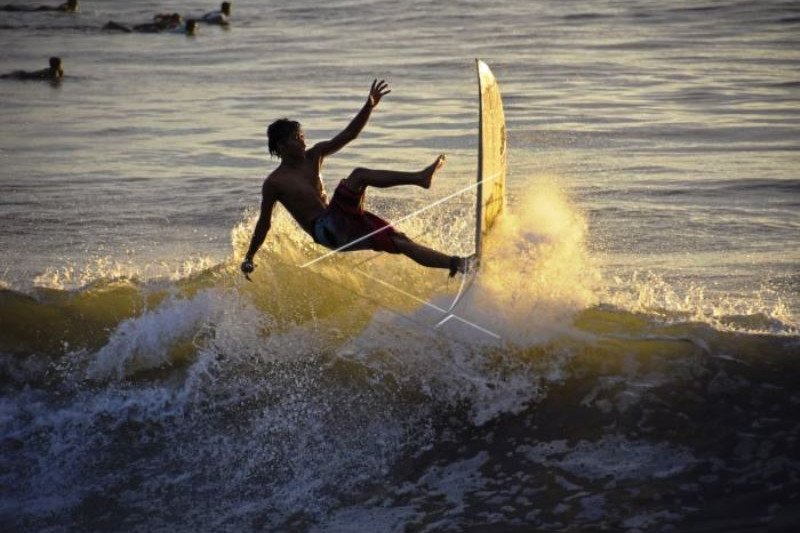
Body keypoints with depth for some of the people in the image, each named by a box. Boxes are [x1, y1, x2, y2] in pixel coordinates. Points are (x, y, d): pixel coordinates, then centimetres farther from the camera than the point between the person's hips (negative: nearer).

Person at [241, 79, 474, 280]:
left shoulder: (314, 156, 13)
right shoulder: (274, 183, -3)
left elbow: (347, 135, 6)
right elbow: (264, 224, 6)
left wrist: (369, 106, -7)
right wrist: (249, 258, 9)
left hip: (345, 227, 7)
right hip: (325, 231, -7)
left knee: (400, 242, -6)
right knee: (359, 175, -22)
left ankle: (456, 264, -7)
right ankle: (419, 178, -28)